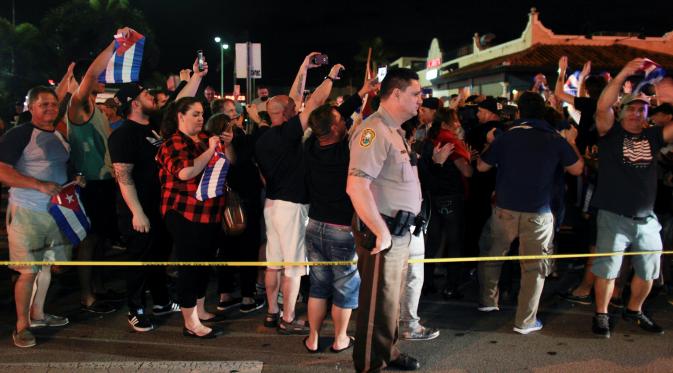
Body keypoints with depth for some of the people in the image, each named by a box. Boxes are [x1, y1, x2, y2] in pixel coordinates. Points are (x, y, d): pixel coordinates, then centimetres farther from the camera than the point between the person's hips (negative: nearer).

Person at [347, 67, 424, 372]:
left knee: (391, 300, 22)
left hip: (401, 231, 10)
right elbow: (356, 187, -30)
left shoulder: (395, 131, 13)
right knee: (379, 304, 4)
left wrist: (401, 228, 15)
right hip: (385, 233, -10)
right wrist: (381, 232, -23)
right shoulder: (374, 130, -20)